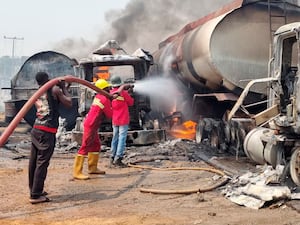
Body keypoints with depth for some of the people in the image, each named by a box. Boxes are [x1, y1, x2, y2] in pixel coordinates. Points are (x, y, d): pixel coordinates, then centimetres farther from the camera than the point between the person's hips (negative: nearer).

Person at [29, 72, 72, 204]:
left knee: (33, 162, 12)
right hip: (47, 132, -7)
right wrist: (64, 88, 11)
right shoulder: (54, 90, -2)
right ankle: (36, 195, -6)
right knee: (42, 163, -6)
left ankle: (34, 190, 24)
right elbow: (69, 103, 0)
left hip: (36, 129, 7)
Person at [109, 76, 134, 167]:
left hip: (114, 120, 6)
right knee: (122, 139, -4)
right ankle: (118, 159, -9)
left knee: (115, 138, 15)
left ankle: (113, 158, 19)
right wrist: (129, 94, 15)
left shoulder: (110, 93, 1)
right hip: (123, 120, -6)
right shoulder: (123, 93, -13)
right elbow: (131, 103, -2)